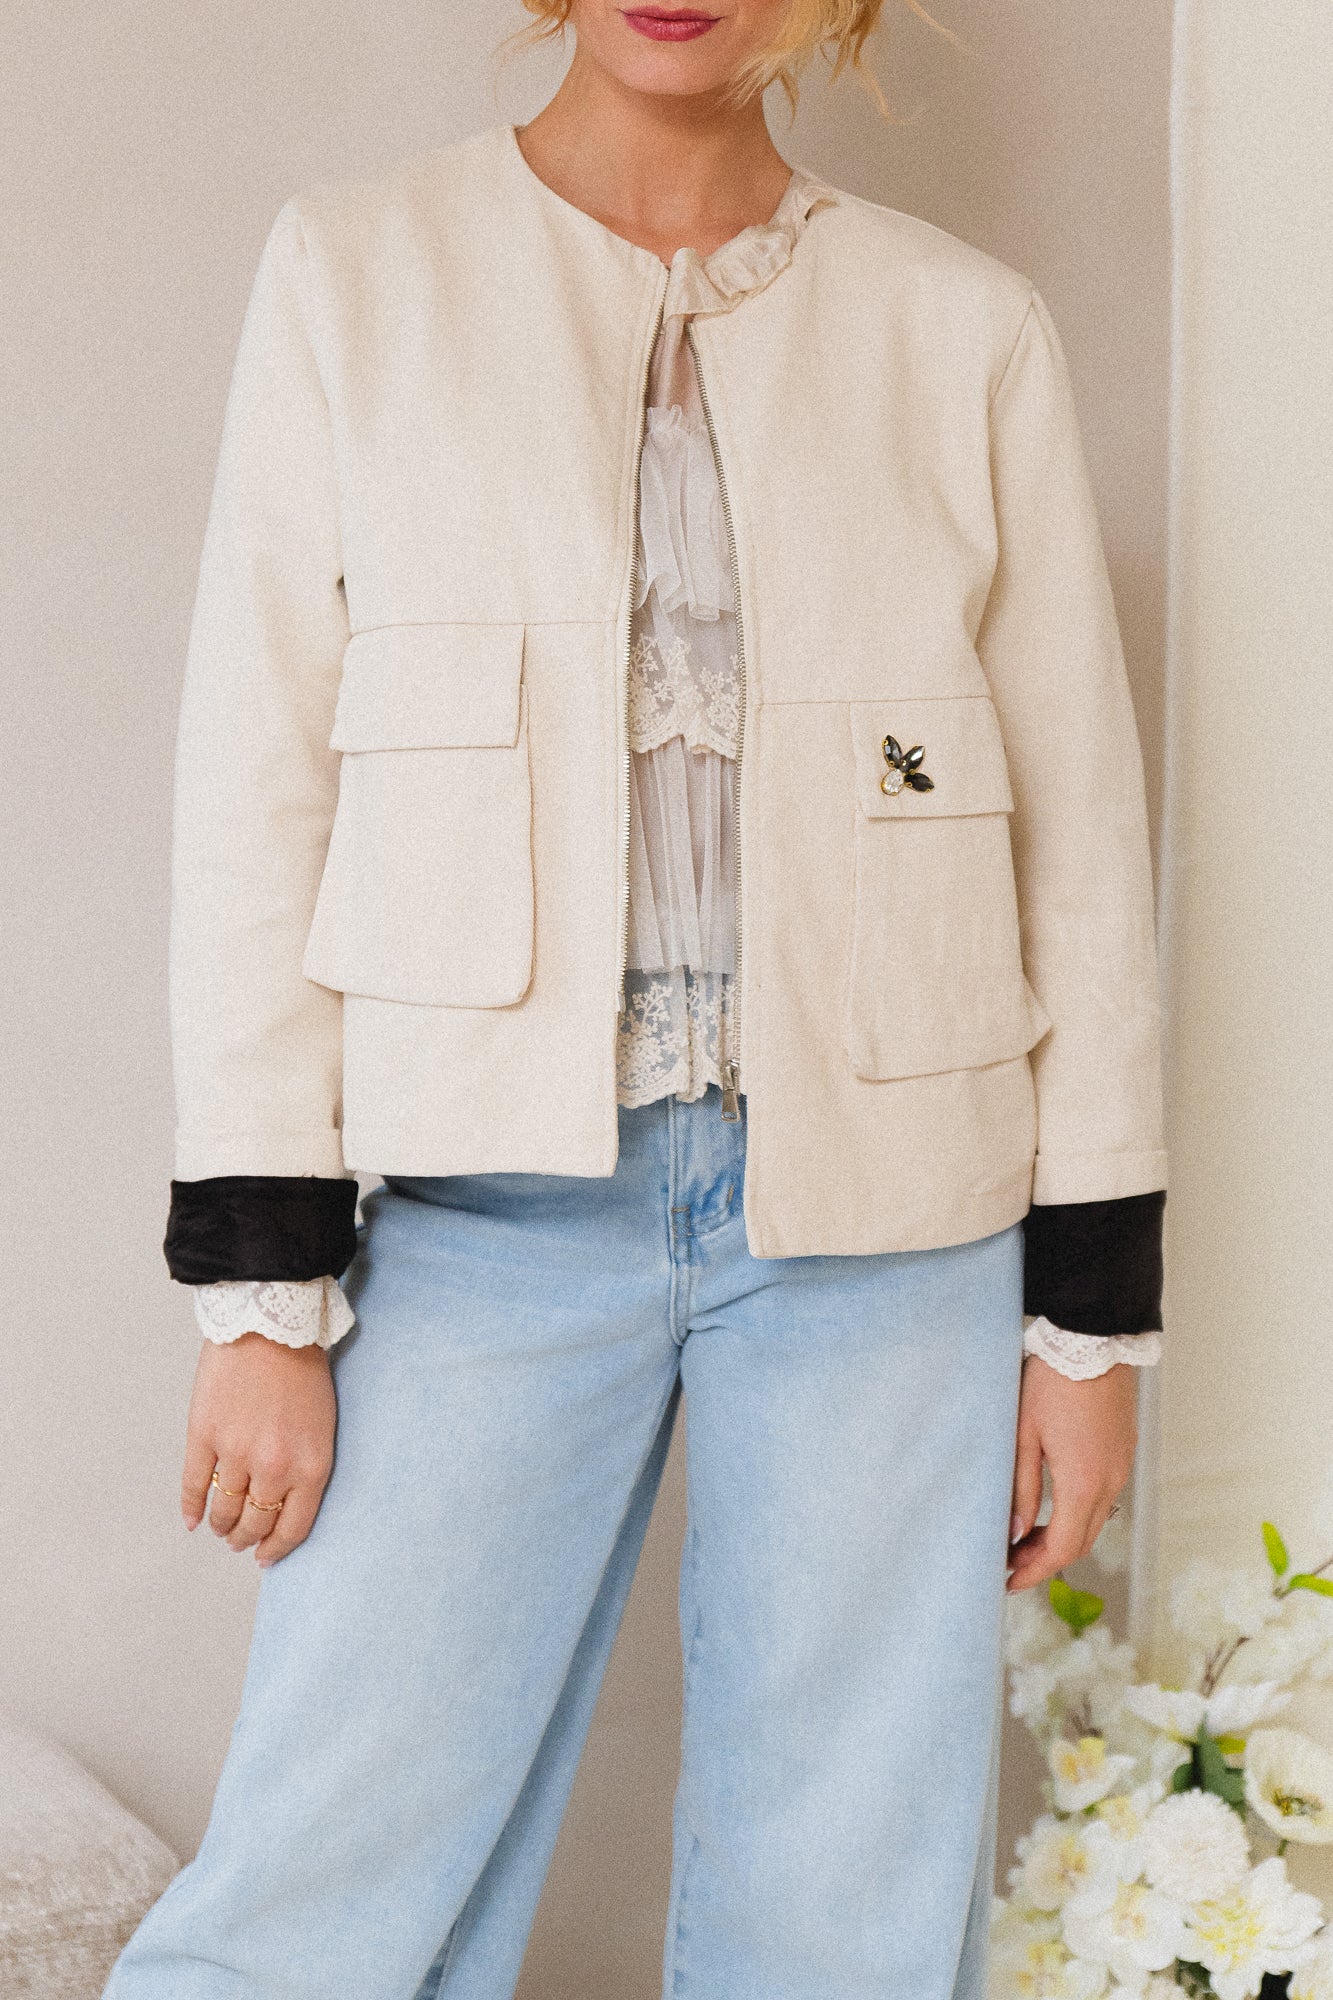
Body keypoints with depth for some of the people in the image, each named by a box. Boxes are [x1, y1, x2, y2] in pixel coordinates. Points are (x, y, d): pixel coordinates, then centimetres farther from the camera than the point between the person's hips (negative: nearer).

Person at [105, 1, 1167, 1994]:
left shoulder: (967, 328, 6)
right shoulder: (358, 270, 4)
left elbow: (1081, 830, 7)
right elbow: (255, 790, 2)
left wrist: (1093, 1307, 5)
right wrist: (261, 1292, -3)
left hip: (887, 1221, 1)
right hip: (501, 1194, -1)